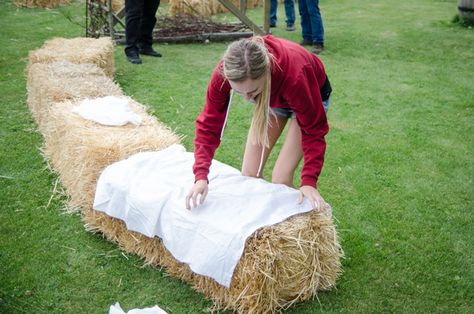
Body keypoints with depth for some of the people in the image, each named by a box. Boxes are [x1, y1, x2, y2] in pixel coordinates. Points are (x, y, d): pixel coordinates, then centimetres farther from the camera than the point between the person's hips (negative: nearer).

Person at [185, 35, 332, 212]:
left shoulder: (294, 75, -44)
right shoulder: (224, 73, -34)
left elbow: (314, 130, -31)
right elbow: (209, 125, -26)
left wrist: (309, 182, -39)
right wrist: (201, 176, -36)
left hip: (312, 95, -4)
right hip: (271, 97, 4)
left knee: (280, 179, -11)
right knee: (249, 174, 0)